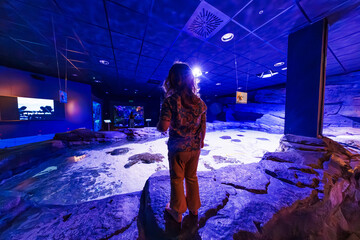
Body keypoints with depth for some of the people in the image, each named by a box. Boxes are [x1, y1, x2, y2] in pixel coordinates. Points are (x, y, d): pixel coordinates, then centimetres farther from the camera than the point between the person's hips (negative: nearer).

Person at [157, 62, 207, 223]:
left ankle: (177, 212, 44)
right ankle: (194, 208, 50)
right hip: (195, 148, 5)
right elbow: (203, 126, 2)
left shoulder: (170, 101, -18)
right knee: (192, 177, 26)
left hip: (178, 148, -4)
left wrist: (158, 125, 0)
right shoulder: (199, 101, -4)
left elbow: (163, 127, -23)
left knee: (176, 179, 20)